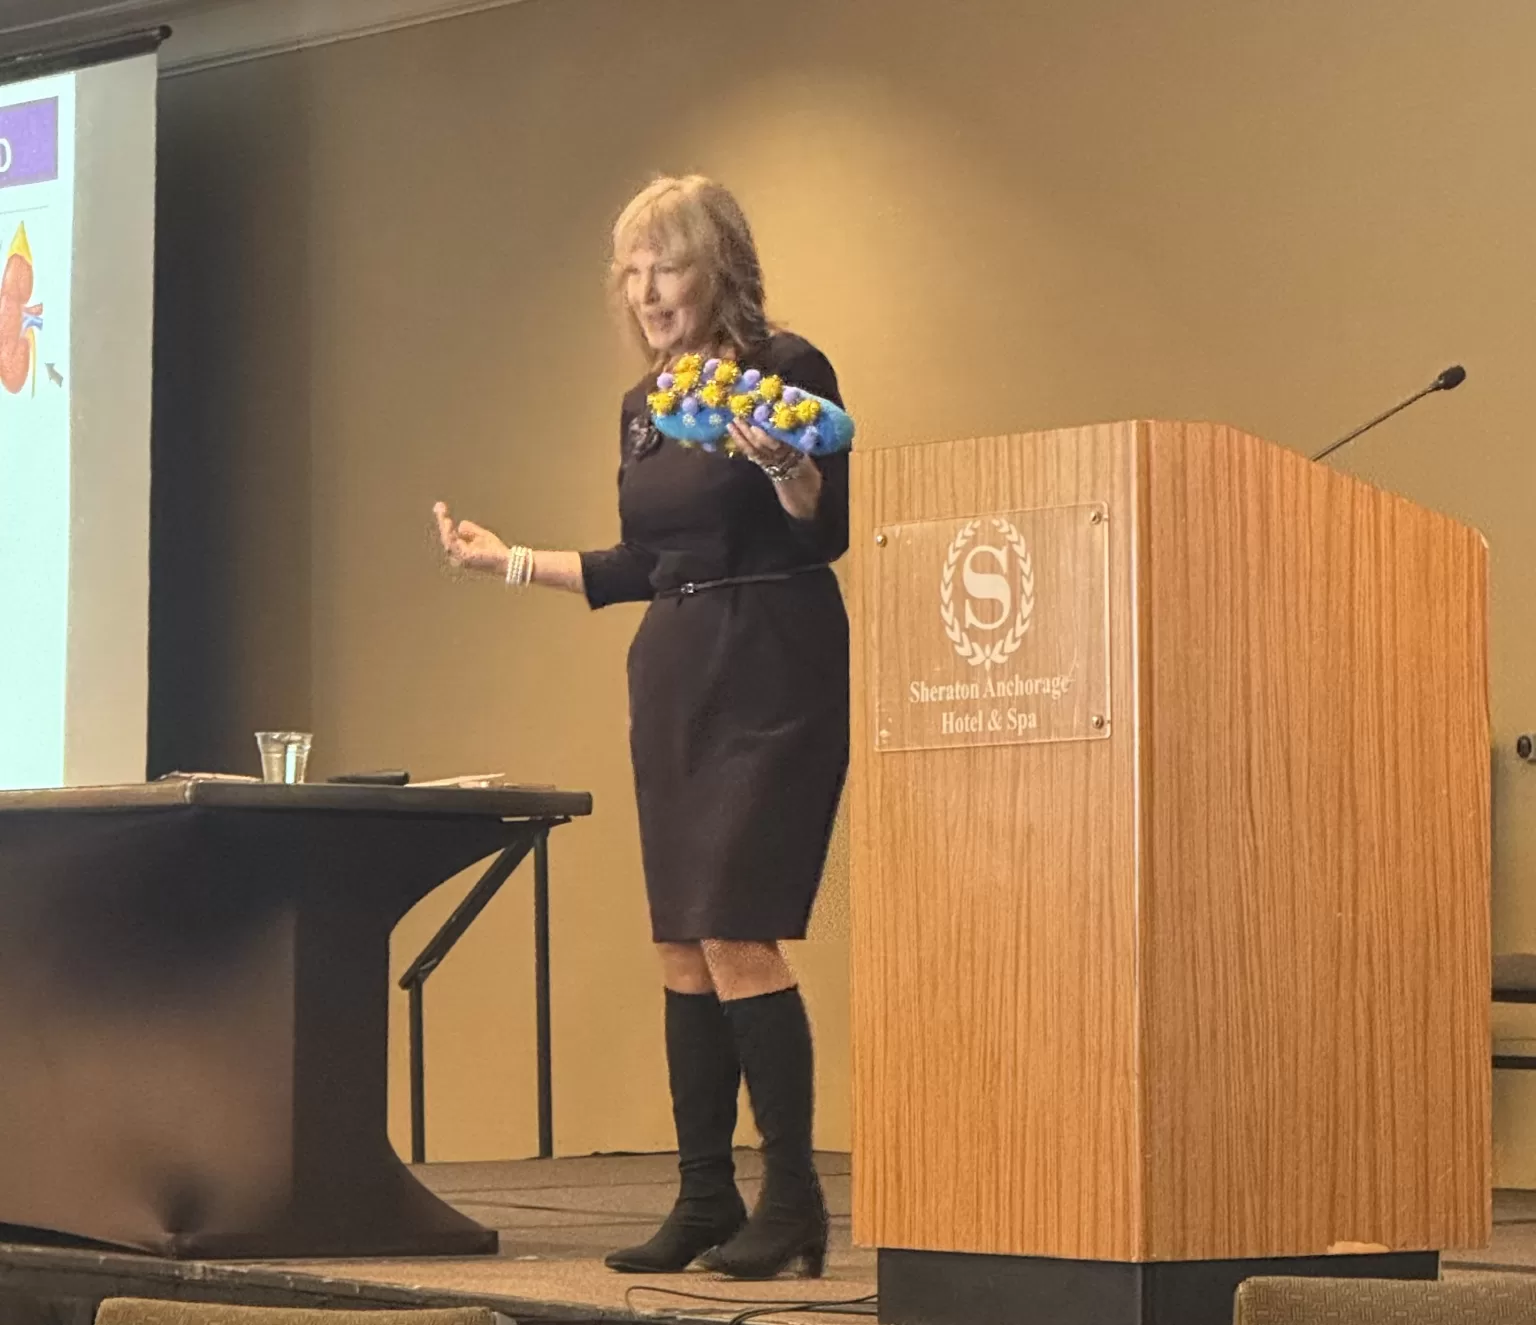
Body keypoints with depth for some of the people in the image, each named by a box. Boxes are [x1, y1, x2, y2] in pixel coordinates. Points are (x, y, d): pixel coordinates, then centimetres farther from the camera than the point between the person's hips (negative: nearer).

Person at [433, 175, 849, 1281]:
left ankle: (792, 1201, -4)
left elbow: (827, 534, -11)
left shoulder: (788, 369, -7)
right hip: (673, 679, 7)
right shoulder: (641, 408, 14)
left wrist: (779, 459, -29)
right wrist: (508, 559, 20)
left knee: (736, 937, -12)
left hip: (773, 679, -7)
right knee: (682, 948, 5)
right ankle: (706, 1202, 10)